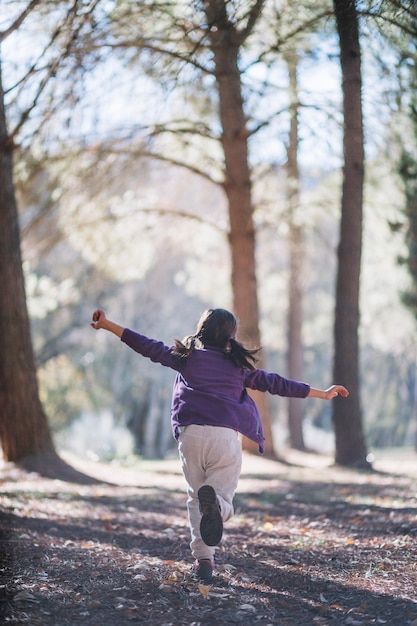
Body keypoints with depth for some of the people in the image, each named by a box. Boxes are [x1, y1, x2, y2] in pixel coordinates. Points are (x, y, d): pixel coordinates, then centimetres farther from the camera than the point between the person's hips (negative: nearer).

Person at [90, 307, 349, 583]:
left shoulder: (187, 356, 15)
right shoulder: (239, 364, 16)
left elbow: (148, 346, 16)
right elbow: (276, 383, 20)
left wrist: (107, 325, 23)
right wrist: (322, 394, 29)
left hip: (190, 433, 1)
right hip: (226, 435, -1)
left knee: (196, 497, 14)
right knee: (223, 495, 5)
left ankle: (203, 559, 1)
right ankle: (214, 502, -33)